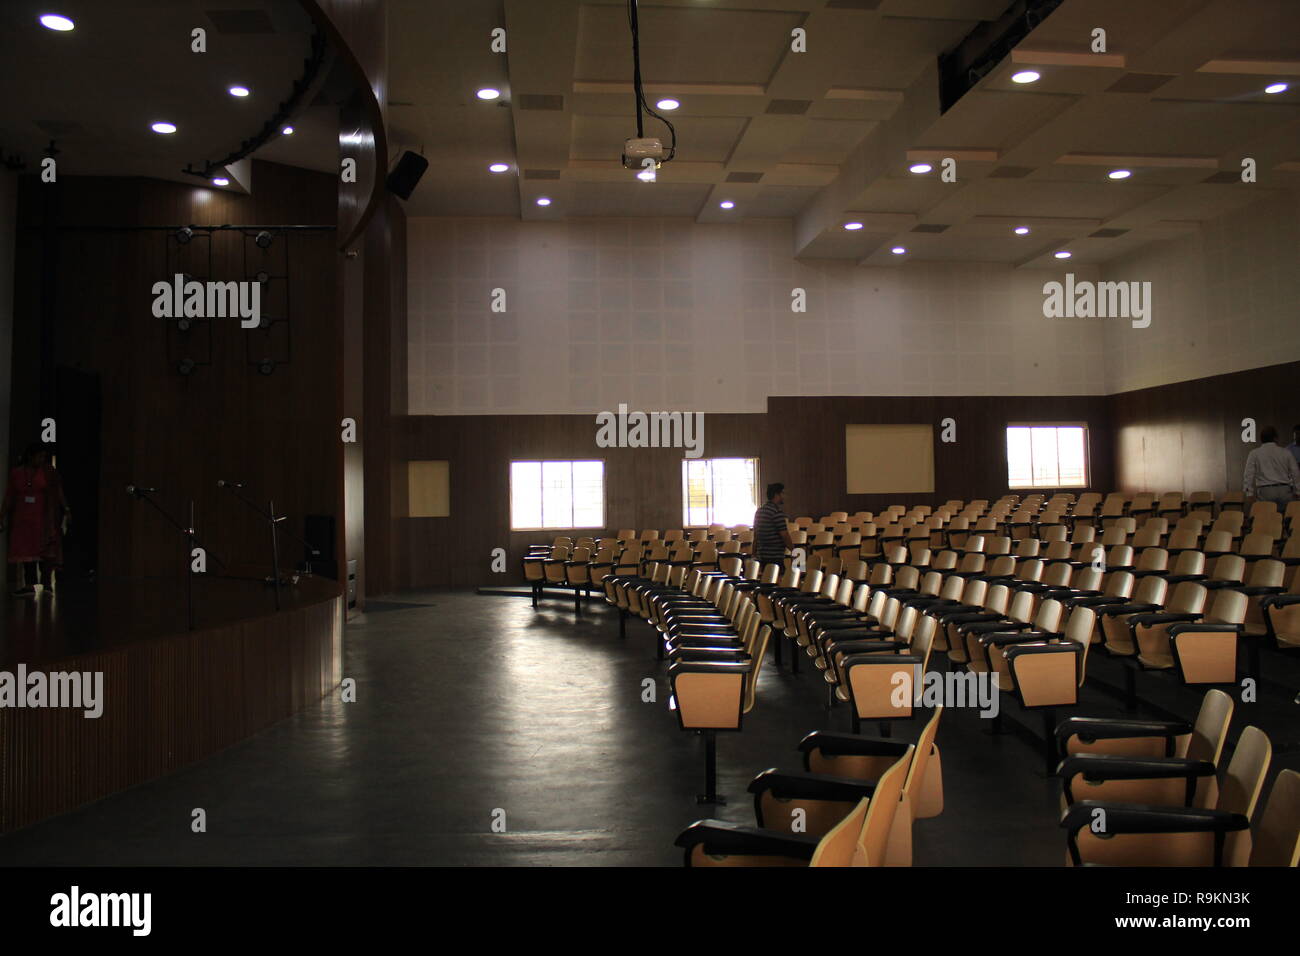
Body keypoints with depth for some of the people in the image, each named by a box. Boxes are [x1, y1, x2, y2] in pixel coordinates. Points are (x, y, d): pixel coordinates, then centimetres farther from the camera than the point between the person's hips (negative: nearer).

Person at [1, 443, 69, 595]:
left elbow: (58, 492, -2)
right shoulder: (16, 473, 8)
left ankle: (48, 584, -6)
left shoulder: (49, 471, 3)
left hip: (44, 517, -3)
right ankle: (29, 585, 4)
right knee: (26, 550, 2)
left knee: (46, 549, -7)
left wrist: (66, 509, -13)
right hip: (23, 518, 3)